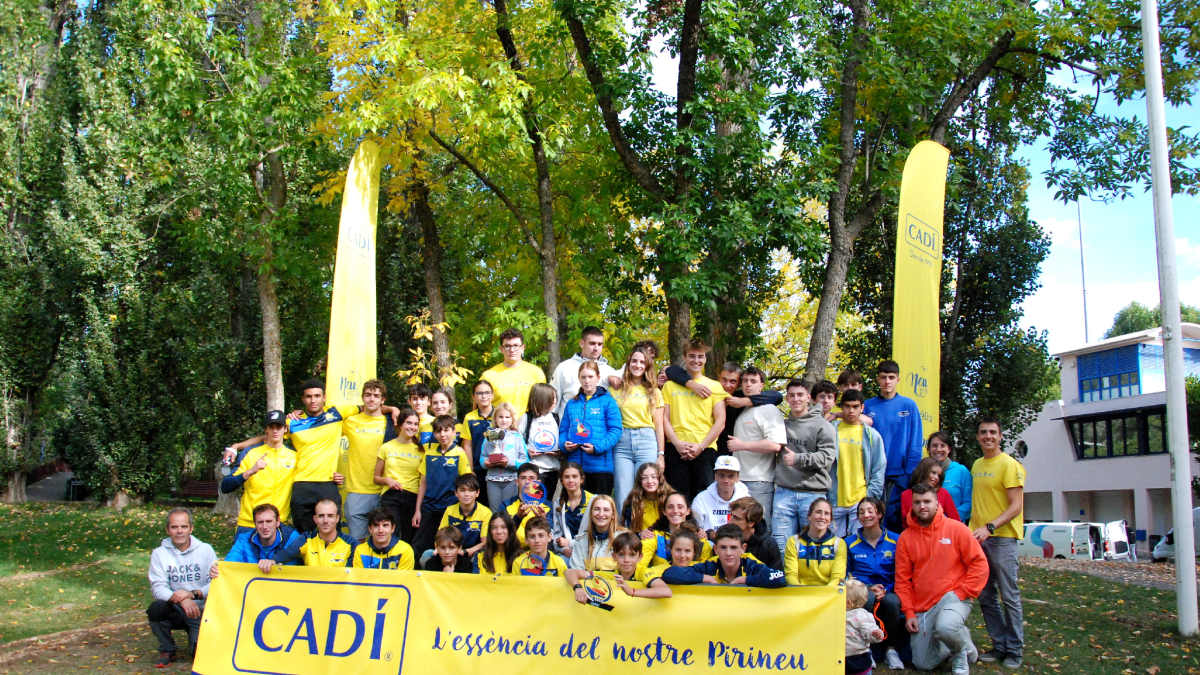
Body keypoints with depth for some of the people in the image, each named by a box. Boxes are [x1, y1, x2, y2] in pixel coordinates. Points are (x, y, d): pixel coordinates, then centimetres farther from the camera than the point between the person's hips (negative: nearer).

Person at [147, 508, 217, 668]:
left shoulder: (205, 550, -1)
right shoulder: (159, 554, -1)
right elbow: (157, 588, -11)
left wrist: (193, 594, -23)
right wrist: (180, 599, -29)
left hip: (202, 612, 0)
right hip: (175, 611, 0)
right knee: (156, 609, -32)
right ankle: (167, 651, -6)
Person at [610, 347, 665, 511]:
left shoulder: (654, 393, 13)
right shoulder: (616, 390, 12)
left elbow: (659, 425, 10)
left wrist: (661, 455, 4)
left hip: (647, 442, 0)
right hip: (622, 443, 0)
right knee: (623, 496, -3)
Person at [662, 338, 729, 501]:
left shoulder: (714, 387, 11)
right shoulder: (670, 386, 14)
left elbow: (720, 422, 4)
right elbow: (665, 419, 7)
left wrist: (701, 446, -8)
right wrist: (677, 443, -8)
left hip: (705, 450, 0)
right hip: (676, 450, 0)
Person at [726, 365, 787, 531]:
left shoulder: (769, 410, -6)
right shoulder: (741, 410, 21)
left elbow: (775, 445, -19)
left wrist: (741, 445, -13)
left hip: (758, 482, -8)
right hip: (739, 480, 8)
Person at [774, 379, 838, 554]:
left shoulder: (823, 426, 1)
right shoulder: (782, 425, 15)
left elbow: (828, 456, -11)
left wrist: (798, 459, -17)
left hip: (813, 493, -3)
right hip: (784, 492, 3)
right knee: (780, 545, -1)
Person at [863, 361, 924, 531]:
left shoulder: (909, 405, 4)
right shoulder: (868, 407, 6)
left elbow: (916, 444, 1)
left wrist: (911, 474, -7)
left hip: (900, 475, -1)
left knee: (898, 522, 1)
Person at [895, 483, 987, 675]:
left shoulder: (956, 529, -4)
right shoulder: (905, 537, 4)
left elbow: (979, 564, -5)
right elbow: (902, 580, 5)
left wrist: (961, 593, -12)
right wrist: (909, 612, -3)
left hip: (953, 597, -4)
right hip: (922, 607, 4)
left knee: (945, 628, -37)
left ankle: (963, 650, -1)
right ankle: (958, 638, 31)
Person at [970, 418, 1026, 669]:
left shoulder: (1009, 465, -7)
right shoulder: (976, 465, 14)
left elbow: (1017, 506, -13)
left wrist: (989, 527, -23)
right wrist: (973, 529, 9)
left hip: (1002, 538, -7)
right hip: (978, 537, 7)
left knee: (1009, 596, -2)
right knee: (986, 596, 9)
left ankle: (1015, 650, 7)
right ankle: (999, 645, 19)